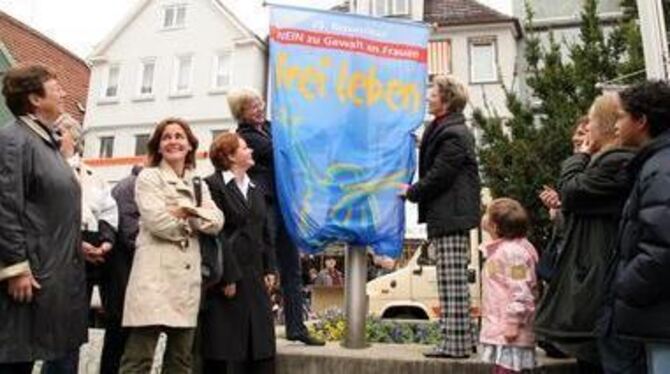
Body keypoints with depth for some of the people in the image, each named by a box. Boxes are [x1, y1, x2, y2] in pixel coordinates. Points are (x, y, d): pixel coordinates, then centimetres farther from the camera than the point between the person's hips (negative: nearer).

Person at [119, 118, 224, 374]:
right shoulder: (148, 177, 5)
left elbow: (217, 222, 6)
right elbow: (157, 220, -10)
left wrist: (185, 211, -8)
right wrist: (194, 221, 3)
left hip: (188, 274, 6)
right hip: (155, 272, -5)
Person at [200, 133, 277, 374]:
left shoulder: (256, 191, 19)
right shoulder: (213, 186, -6)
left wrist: (269, 270, 8)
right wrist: (228, 277, -17)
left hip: (256, 279, 7)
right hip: (228, 280, -7)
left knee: (260, 349, 8)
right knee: (226, 351, -1)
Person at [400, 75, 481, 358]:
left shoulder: (453, 135, -13)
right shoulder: (442, 129, 18)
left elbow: (438, 176, -16)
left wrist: (411, 192, -3)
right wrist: (415, 190, 8)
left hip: (450, 216, -10)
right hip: (449, 216, 10)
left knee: (452, 281, -6)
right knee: (455, 281, 14)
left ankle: (456, 342, 0)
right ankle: (462, 338, 23)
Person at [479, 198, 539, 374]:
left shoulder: (513, 252, -18)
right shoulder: (500, 250, 14)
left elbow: (521, 292, -23)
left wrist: (513, 323, -22)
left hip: (509, 331, -10)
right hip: (498, 327, 11)